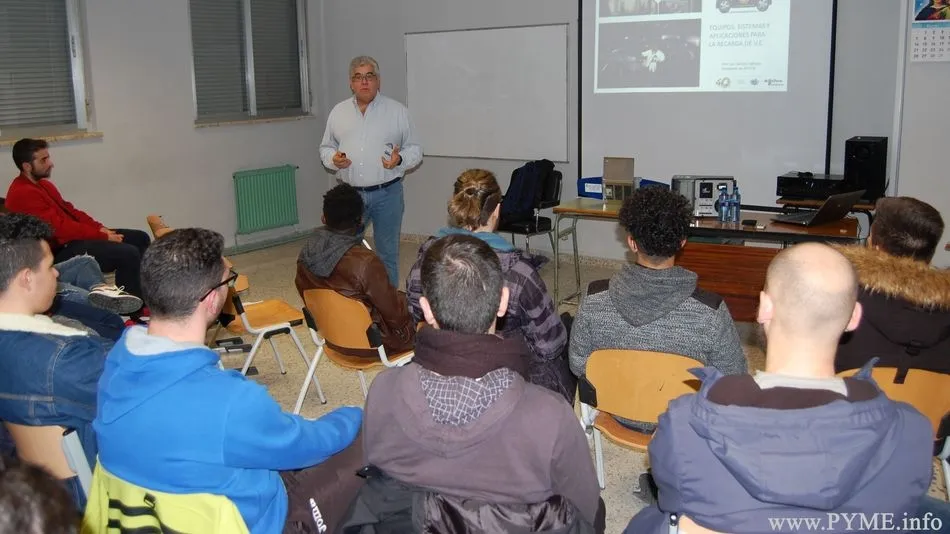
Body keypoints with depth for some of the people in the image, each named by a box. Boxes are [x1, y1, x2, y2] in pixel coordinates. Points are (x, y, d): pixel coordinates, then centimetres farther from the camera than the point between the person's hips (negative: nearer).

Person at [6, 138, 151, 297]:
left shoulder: (42, 184, 15)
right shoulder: (23, 194, -18)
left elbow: (69, 210, 19)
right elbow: (59, 227, -22)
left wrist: (100, 228, 2)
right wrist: (102, 235, -17)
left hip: (72, 237, 11)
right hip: (61, 250, -11)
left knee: (140, 238, 9)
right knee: (128, 254, -25)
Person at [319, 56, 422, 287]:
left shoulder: (398, 111, 2)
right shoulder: (338, 112, 9)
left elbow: (414, 149, 5)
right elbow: (326, 147, 16)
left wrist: (400, 160, -16)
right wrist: (333, 159, -6)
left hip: (387, 193, -2)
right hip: (350, 194, 2)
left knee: (387, 253, 7)